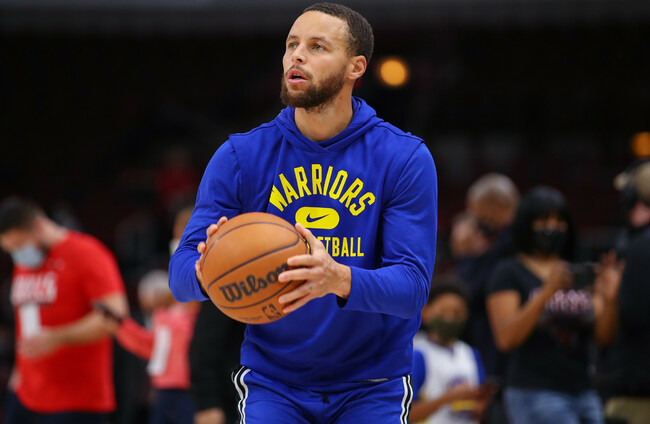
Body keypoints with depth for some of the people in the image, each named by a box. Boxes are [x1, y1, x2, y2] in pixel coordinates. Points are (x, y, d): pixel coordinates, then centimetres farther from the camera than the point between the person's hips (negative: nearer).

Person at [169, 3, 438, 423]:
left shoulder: (405, 158, -8)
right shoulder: (240, 157, -3)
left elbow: (413, 285, -17)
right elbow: (181, 273, -8)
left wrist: (340, 280, -38)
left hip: (372, 386, -1)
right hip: (272, 383, 1)